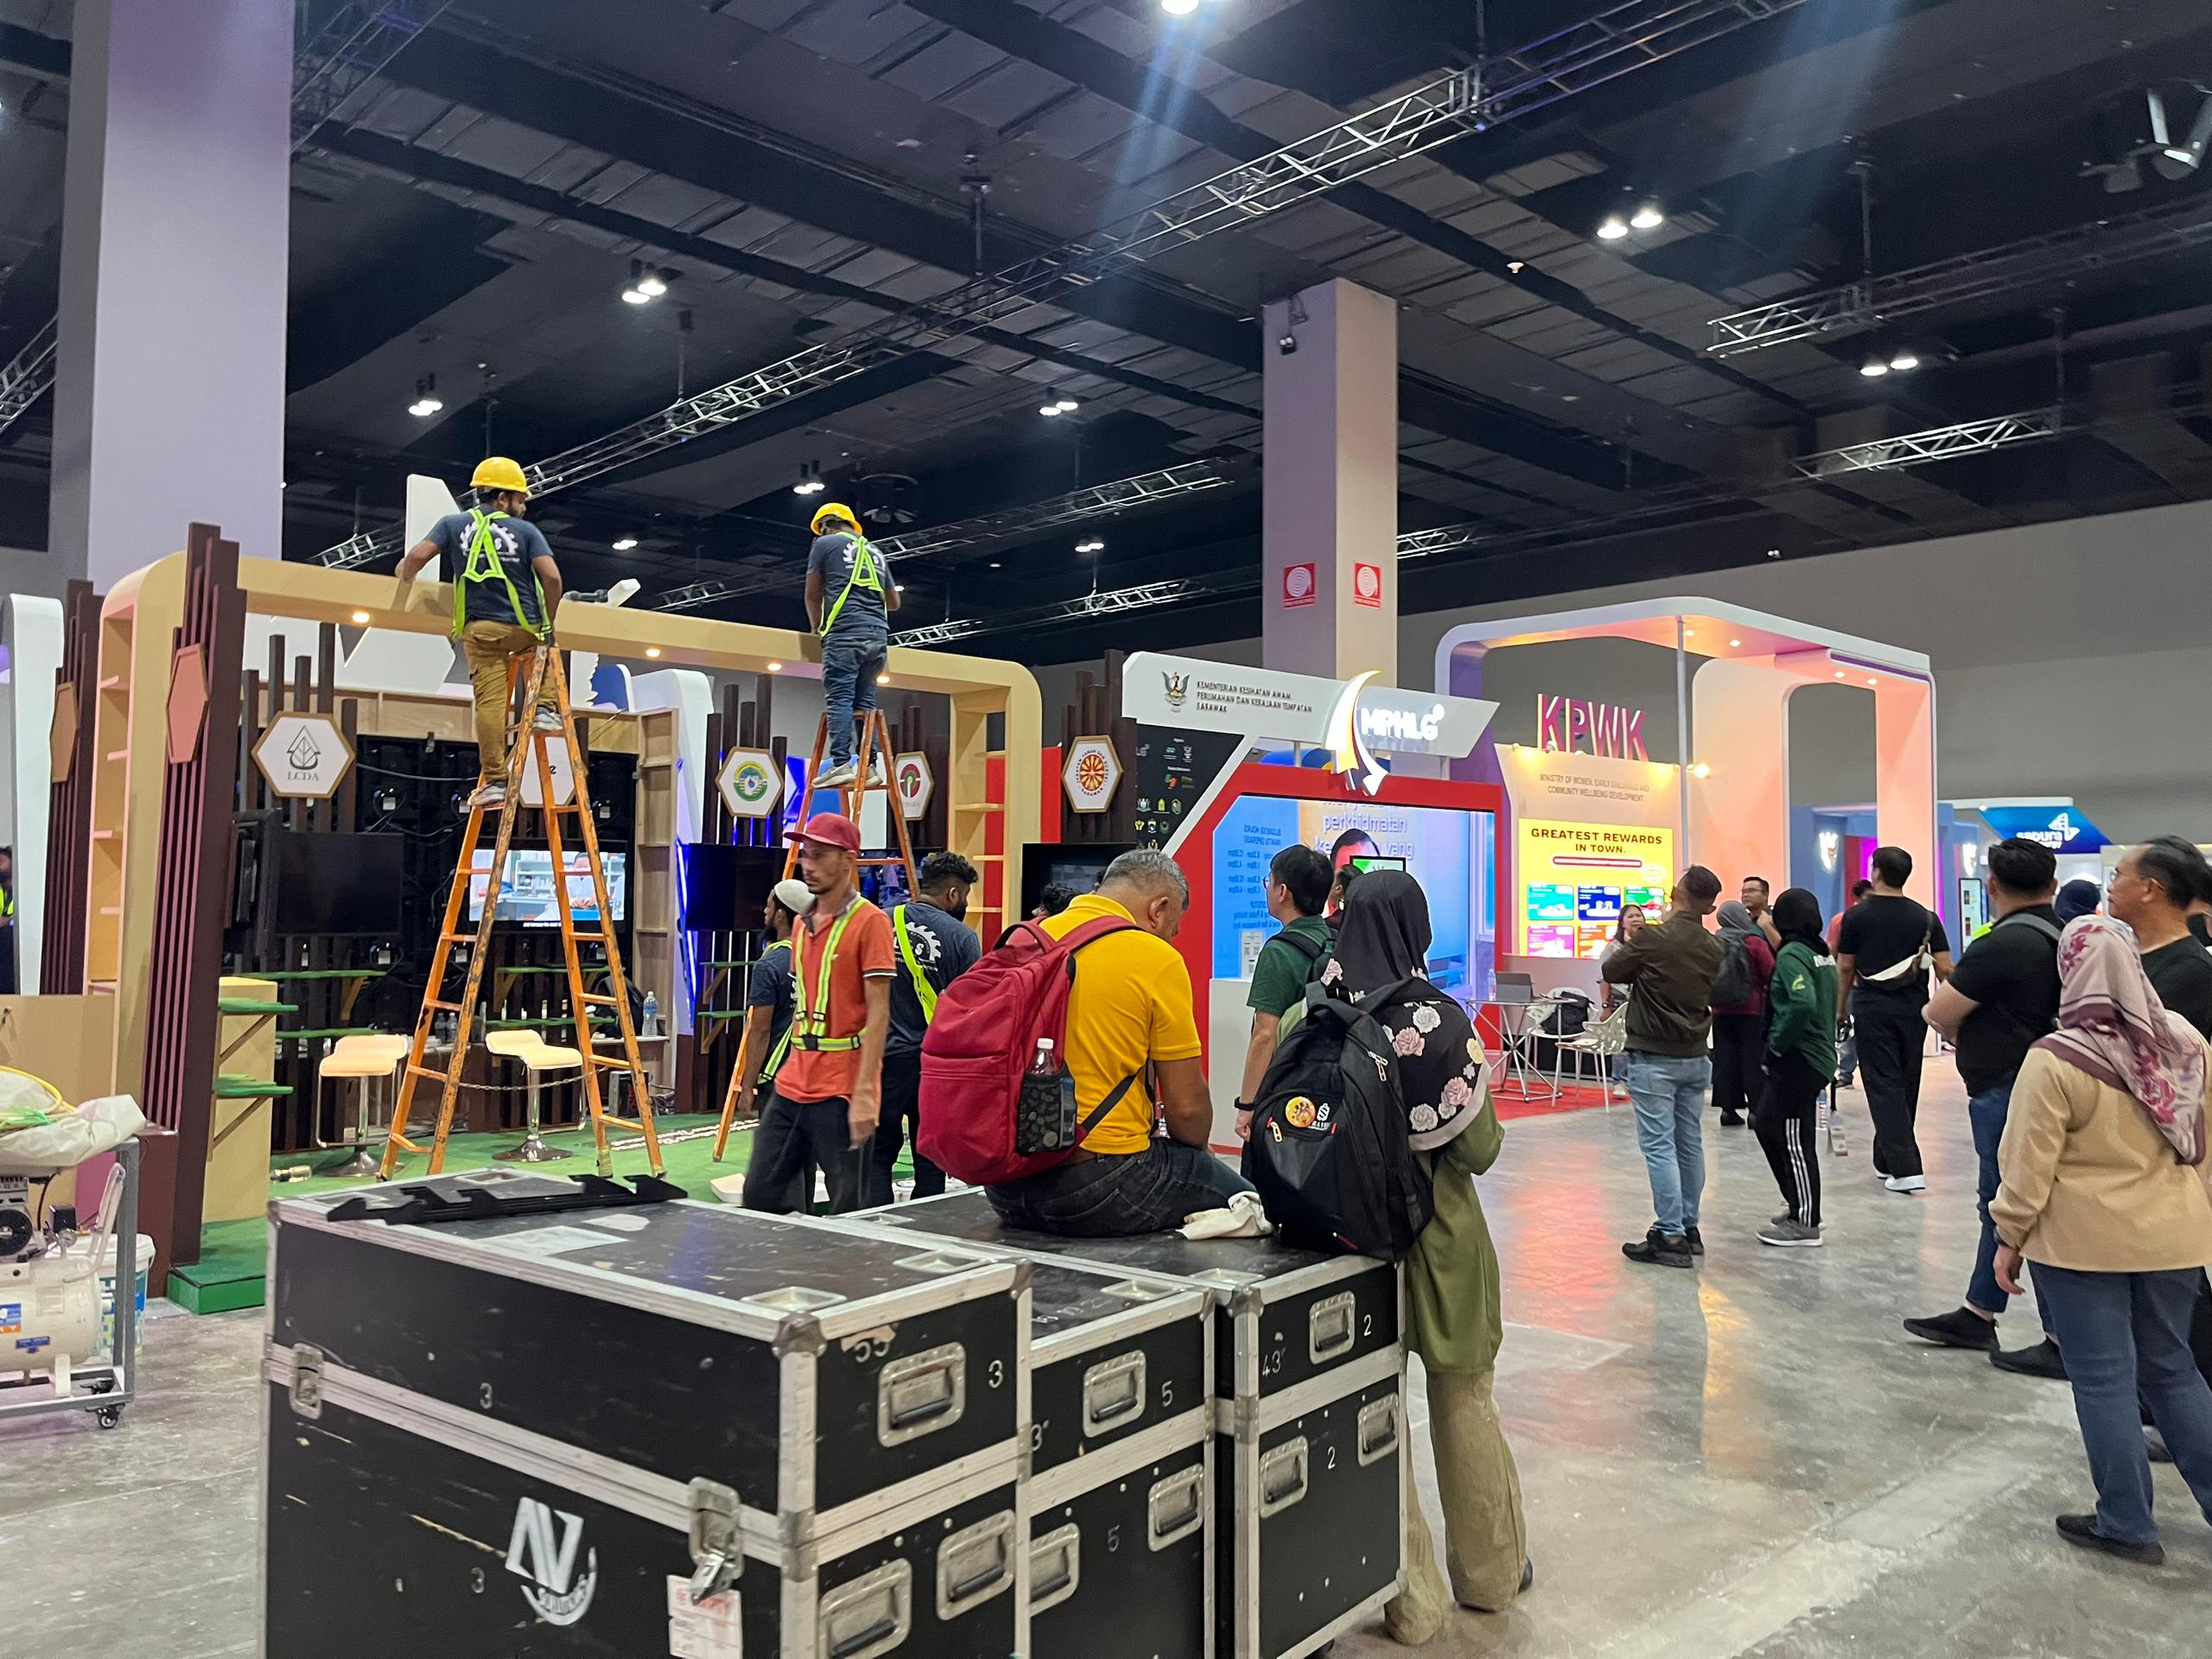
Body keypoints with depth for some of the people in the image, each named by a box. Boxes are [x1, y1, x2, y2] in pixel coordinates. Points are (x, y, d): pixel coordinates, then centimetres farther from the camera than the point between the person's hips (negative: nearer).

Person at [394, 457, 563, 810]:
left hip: (480, 628, 0)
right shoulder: (526, 531, 3)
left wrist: (404, 583, 16)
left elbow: (417, 556, -4)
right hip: (524, 627, 0)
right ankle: (545, 707, 16)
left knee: (489, 701, -3)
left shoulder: (454, 524, 8)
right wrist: (550, 620, 4)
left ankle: (494, 780, -8)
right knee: (542, 645, 34)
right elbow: (551, 576, -10)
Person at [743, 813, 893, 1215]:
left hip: (842, 1090, -8)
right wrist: (793, 1068, 17)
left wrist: (864, 1093, -19)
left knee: (848, 1211, 1)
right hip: (793, 1086, 8)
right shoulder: (802, 924, 15)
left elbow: (878, 1013, -13)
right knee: (759, 1194, 10)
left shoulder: (869, 921, -9)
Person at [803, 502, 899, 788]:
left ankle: (841, 764, -21)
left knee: (839, 698, -10)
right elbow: (894, 602, 30)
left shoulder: (825, 543, 10)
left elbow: (812, 594, 13)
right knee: (865, 701, 7)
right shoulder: (875, 553, 26)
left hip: (844, 632, -6)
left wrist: (817, 628, 28)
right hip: (878, 634, 6)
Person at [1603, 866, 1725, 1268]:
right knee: (1690, 1143, 13)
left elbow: (1610, 972, -3)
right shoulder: (1714, 948, 1)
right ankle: (1689, 1228, 22)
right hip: (1695, 1058, 6)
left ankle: (1670, 1237, -4)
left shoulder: (1651, 938, -17)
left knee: (1659, 1146, -4)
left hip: (1653, 1059, -6)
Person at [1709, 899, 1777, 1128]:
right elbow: (1772, 974, -10)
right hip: (1752, 1009, -4)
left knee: (1725, 1058, 7)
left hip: (1721, 1011, 4)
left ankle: (1728, 1107, 10)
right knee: (1753, 1058, 2)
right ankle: (1757, 1108, 2)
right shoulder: (1755, 942, -10)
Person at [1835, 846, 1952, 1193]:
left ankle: (1905, 1168, -11)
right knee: (1906, 1085, 14)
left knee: (1884, 1087, -2)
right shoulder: (1926, 917, 3)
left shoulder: (1857, 915, -3)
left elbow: (1845, 969, 0)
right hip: (1913, 1008, 3)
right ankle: (1887, 1161, 23)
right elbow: (1945, 969, -1)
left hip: (1873, 1008, -3)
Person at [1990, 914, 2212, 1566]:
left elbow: (2028, 1164, -15)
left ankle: (2127, 1525, 16)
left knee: (2104, 1379, 7)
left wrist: (2009, 1238, -3)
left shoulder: (2056, 1060, -19)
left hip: (2084, 1242, -5)